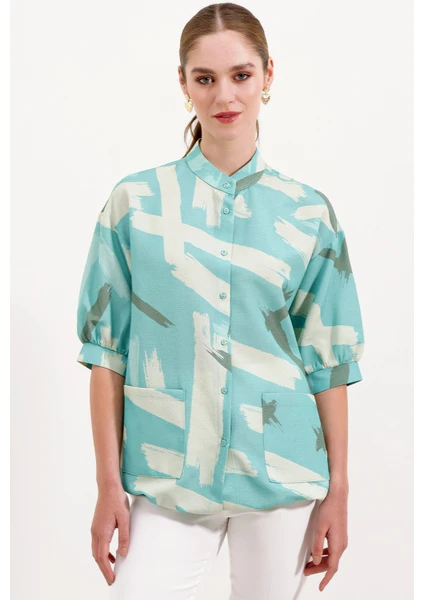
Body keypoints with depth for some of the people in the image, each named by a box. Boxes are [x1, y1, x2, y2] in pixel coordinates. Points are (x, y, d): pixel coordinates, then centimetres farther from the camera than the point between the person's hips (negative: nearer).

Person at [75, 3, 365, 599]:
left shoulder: (308, 212, 2)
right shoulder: (135, 201, 0)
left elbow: (329, 363, 4)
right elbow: (107, 348, 0)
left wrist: (337, 492, 3)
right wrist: (109, 483, -2)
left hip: (282, 476, 1)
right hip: (167, 477, 0)